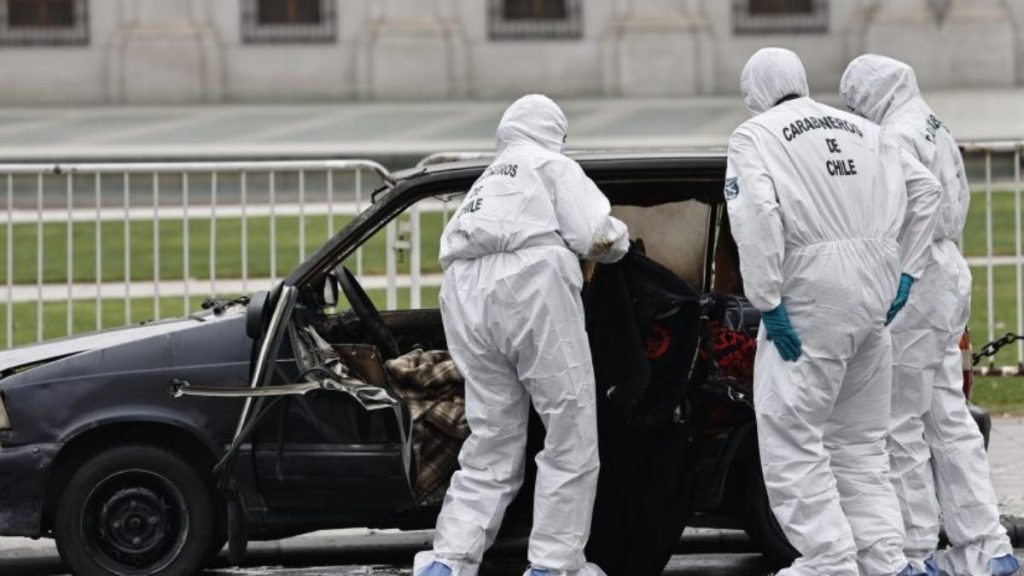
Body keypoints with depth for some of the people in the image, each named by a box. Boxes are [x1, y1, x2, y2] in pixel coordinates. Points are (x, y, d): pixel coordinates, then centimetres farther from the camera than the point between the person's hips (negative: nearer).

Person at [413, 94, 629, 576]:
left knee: (491, 446, 10)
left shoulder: (484, 184, 35)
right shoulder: (553, 166, 13)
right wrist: (619, 240, 21)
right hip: (531, 286, -7)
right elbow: (594, 234, 1)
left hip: (466, 299, 7)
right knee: (571, 436, 0)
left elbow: (451, 247, 25)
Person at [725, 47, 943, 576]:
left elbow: (756, 214, -17)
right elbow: (925, 188, 15)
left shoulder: (753, 136, -1)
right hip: (874, 292, 7)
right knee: (860, 442, 16)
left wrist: (767, 302, -15)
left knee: (790, 439, -1)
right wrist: (905, 272, 17)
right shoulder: (860, 129, 17)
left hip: (811, 294, -7)